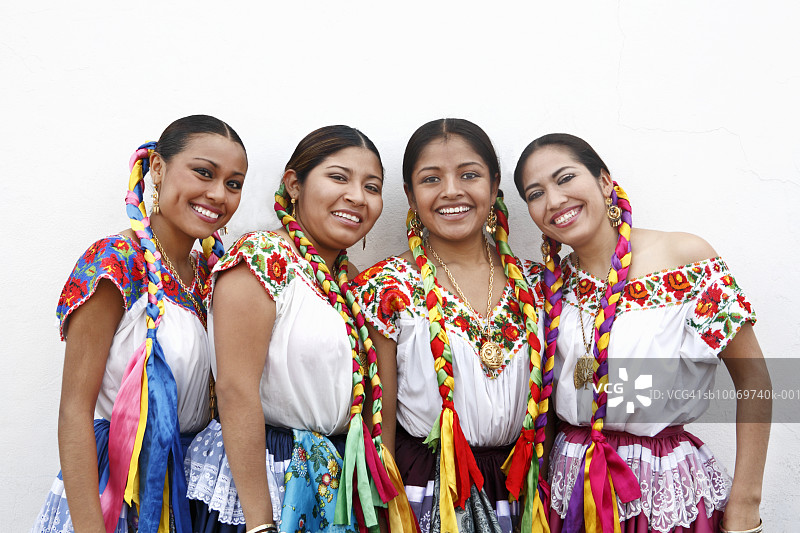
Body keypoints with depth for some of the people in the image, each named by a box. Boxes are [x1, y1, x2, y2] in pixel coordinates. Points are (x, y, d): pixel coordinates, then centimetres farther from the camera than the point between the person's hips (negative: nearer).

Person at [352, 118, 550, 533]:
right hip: (425, 489, -3)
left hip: (517, 486, 4)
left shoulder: (533, 282, 1)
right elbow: (382, 416, -7)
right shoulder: (388, 287, -10)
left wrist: (542, 497, 7)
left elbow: (544, 402, 8)